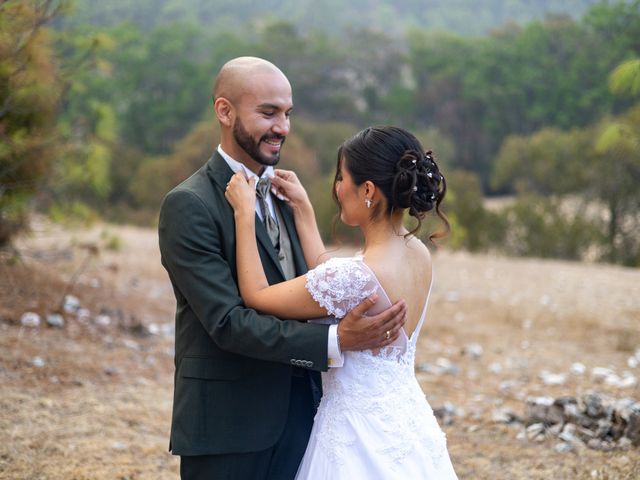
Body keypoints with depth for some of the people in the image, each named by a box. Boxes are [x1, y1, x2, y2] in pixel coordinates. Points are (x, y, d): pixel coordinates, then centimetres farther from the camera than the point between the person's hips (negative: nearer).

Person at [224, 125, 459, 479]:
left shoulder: (357, 275, -26)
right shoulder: (418, 254, -2)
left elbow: (256, 296, -14)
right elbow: (329, 282, 11)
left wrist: (244, 213, -5)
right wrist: (302, 208, 15)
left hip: (363, 432, -8)